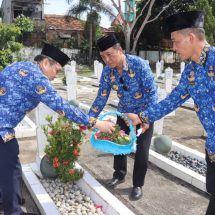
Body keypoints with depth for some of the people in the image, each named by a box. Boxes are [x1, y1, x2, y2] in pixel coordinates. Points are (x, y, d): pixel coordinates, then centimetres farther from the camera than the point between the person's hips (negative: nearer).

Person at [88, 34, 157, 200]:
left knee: (141, 150, -2)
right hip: (123, 112, 5)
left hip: (144, 113, -4)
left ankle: (138, 185, 18)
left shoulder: (138, 64, -27)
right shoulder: (107, 71, -13)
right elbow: (101, 97, -6)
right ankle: (119, 175, 36)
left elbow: (152, 91, -24)